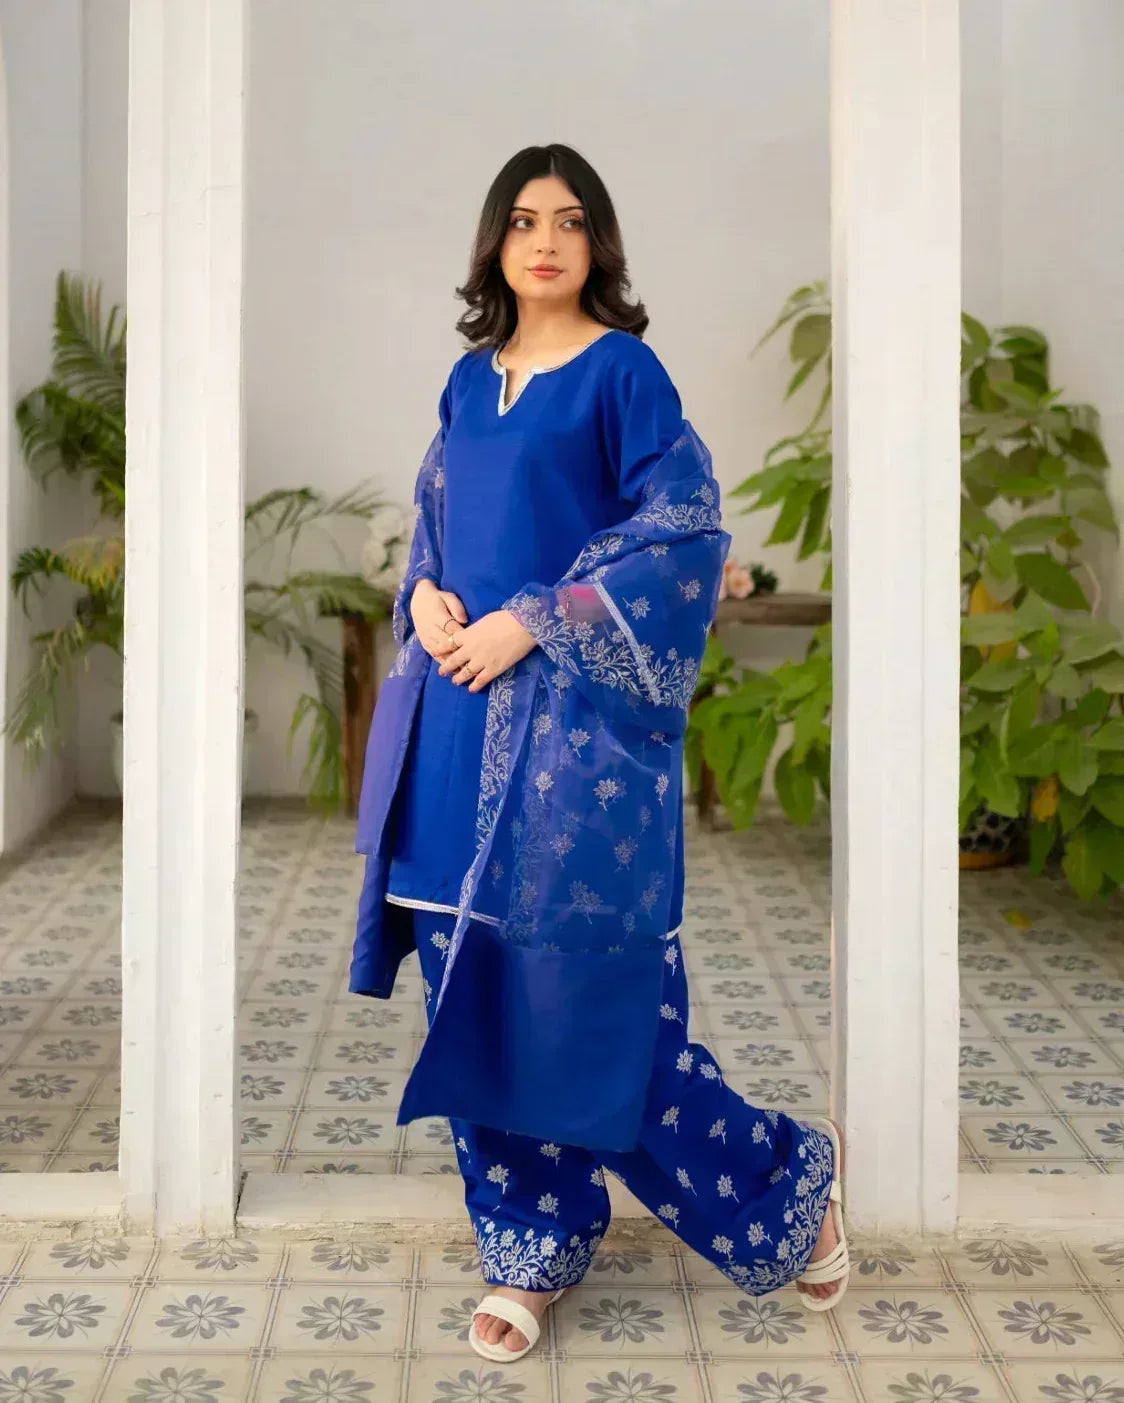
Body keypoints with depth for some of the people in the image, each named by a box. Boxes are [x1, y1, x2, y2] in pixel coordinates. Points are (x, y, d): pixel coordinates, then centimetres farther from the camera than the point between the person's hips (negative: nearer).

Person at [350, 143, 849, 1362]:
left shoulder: (622, 370, -5)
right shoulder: (471, 378, 14)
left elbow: (681, 530, -11)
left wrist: (533, 624, -15)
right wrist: (425, 598, 0)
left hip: (577, 715, -6)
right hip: (461, 710, 7)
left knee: (583, 983, -5)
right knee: (475, 979, 6)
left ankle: (783, 1180, 17)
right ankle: (530, 1246, 19)